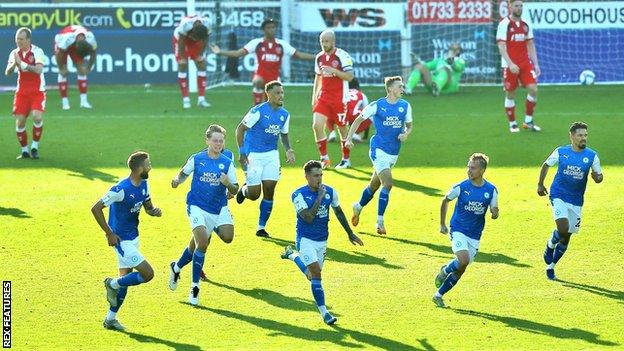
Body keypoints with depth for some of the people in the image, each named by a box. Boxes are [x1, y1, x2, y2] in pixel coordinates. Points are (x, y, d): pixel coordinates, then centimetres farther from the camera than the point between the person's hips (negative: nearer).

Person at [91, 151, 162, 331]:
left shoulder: (143, 185, 1)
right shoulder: (122, 189, -25)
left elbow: (148, 207, 16)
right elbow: (96, 209, -22)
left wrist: (154, 211, -9)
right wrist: (109, 234, -20)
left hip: (133, 237, 9)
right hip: (122, 240, -9)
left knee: (125, 279, 15)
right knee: (148, 273, -11)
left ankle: (110, 319, 26)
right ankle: (112, 284, 10)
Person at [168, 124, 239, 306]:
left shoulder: (227, 163, -2)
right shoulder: (197, 159, -4)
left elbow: (235, 190, -1)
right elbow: (183, 173, 12)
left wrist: (228, 184, -22)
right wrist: (177, 180, -9)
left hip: (219, 208, 3)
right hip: (198, 207, -3)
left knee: (228, 237, -15)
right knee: (202, 242, -18)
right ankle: (194, 288, -6)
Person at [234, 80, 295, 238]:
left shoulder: (284, 114, 3)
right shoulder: (258, 111, -16)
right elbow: (240, 129, -12)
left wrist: (289, 150, -1)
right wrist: (242, 153, -18)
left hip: (271, 155, 5)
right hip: (254, 155, -5)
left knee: (269, 193, -1)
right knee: (254, 194, -6)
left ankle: (261, 228, 10)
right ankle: (244, 189, 31)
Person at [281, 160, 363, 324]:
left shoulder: (330, 192, -2)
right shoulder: (299, 195, -16)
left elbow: (339, 213, 13)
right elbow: (308, 217, -26)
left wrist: (350, 233, 18)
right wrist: (319, 198, -26)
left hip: (322, 240, 5)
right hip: (306, 240, -5)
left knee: (313, 275, 16)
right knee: (316, 273, -18)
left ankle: (292, 255, 42)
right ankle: (324, 312, -14)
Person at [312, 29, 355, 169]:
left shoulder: (342, 56, -10)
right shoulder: (319, 57, 8)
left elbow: (350, 77, -14)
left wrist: (334, 71, -25)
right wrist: (314, 97, 16)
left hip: (339, 98, -5)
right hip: (323, 97, 5)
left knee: (342, 128, 5)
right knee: (317, 125, -9)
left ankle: (346, 159, 19)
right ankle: (324, 158, 1)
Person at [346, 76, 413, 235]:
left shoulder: (405, 106, 4)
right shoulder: (377, 105, -8)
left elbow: (409, 125, 16)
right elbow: (359, 120, 2)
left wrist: (406, 134, -7)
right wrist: (349, 138, -5)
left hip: (393, 153, 6)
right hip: (379, 150, -6)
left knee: (374, 185, 18)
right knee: (387, 183, -19)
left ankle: (358, 207, 43)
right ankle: (380, 221, -13)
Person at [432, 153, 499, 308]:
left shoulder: (491, 190, -4)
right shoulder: (461, 187, -9)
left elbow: (494, 212, 5)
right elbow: (445, 201, 7)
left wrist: (495, 213, -21)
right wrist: (442, 224, 9)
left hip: (475, 236, 3)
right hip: (458, 231, -3)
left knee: (460, 270, 4)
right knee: (463, 261, -26)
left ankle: (439, 295, 19)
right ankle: (445, 271, 6)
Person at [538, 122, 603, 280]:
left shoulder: (592, 156, -2)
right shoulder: (561, 152, -4)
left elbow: (599, 176, 2)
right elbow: (546, 165, 12)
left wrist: (597, 177, -21)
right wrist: (540, 184, 12)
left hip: (576, 201, 3)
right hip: (559, 196, -3)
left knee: (567, 236, 8)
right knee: (563, 228, -23)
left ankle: (551, 266, 26)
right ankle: (550, 245, 10)